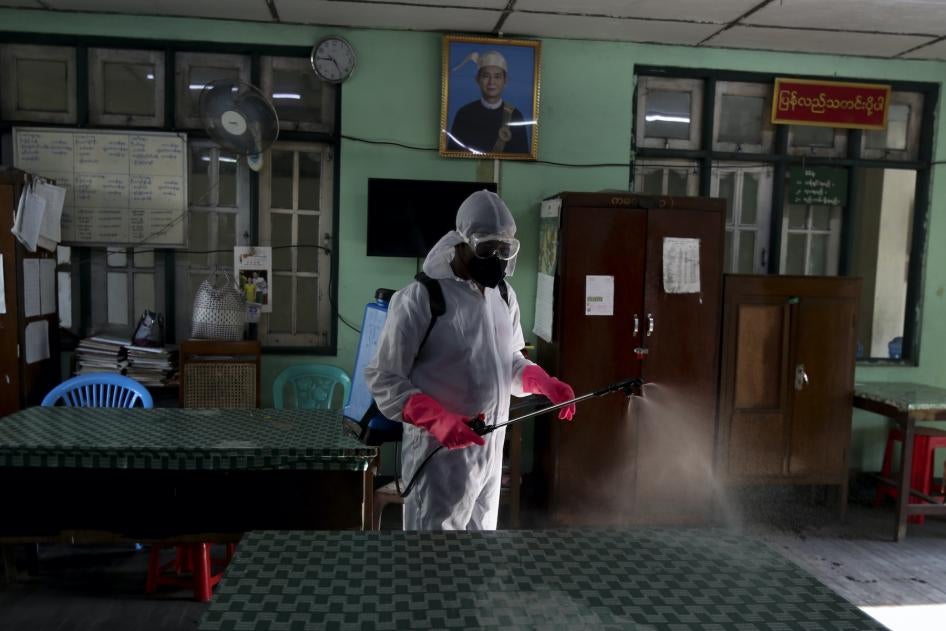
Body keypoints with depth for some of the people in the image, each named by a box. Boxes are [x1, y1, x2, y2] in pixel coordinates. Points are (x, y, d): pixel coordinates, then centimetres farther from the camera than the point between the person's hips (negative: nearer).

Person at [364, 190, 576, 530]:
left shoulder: (504, 295, 9)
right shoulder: (419, 298, -15)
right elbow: (382, 378, -14)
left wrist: (545, 383, -1)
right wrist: (436, 419, -27)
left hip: (491, 450, 7)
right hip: (440, 455, -7)